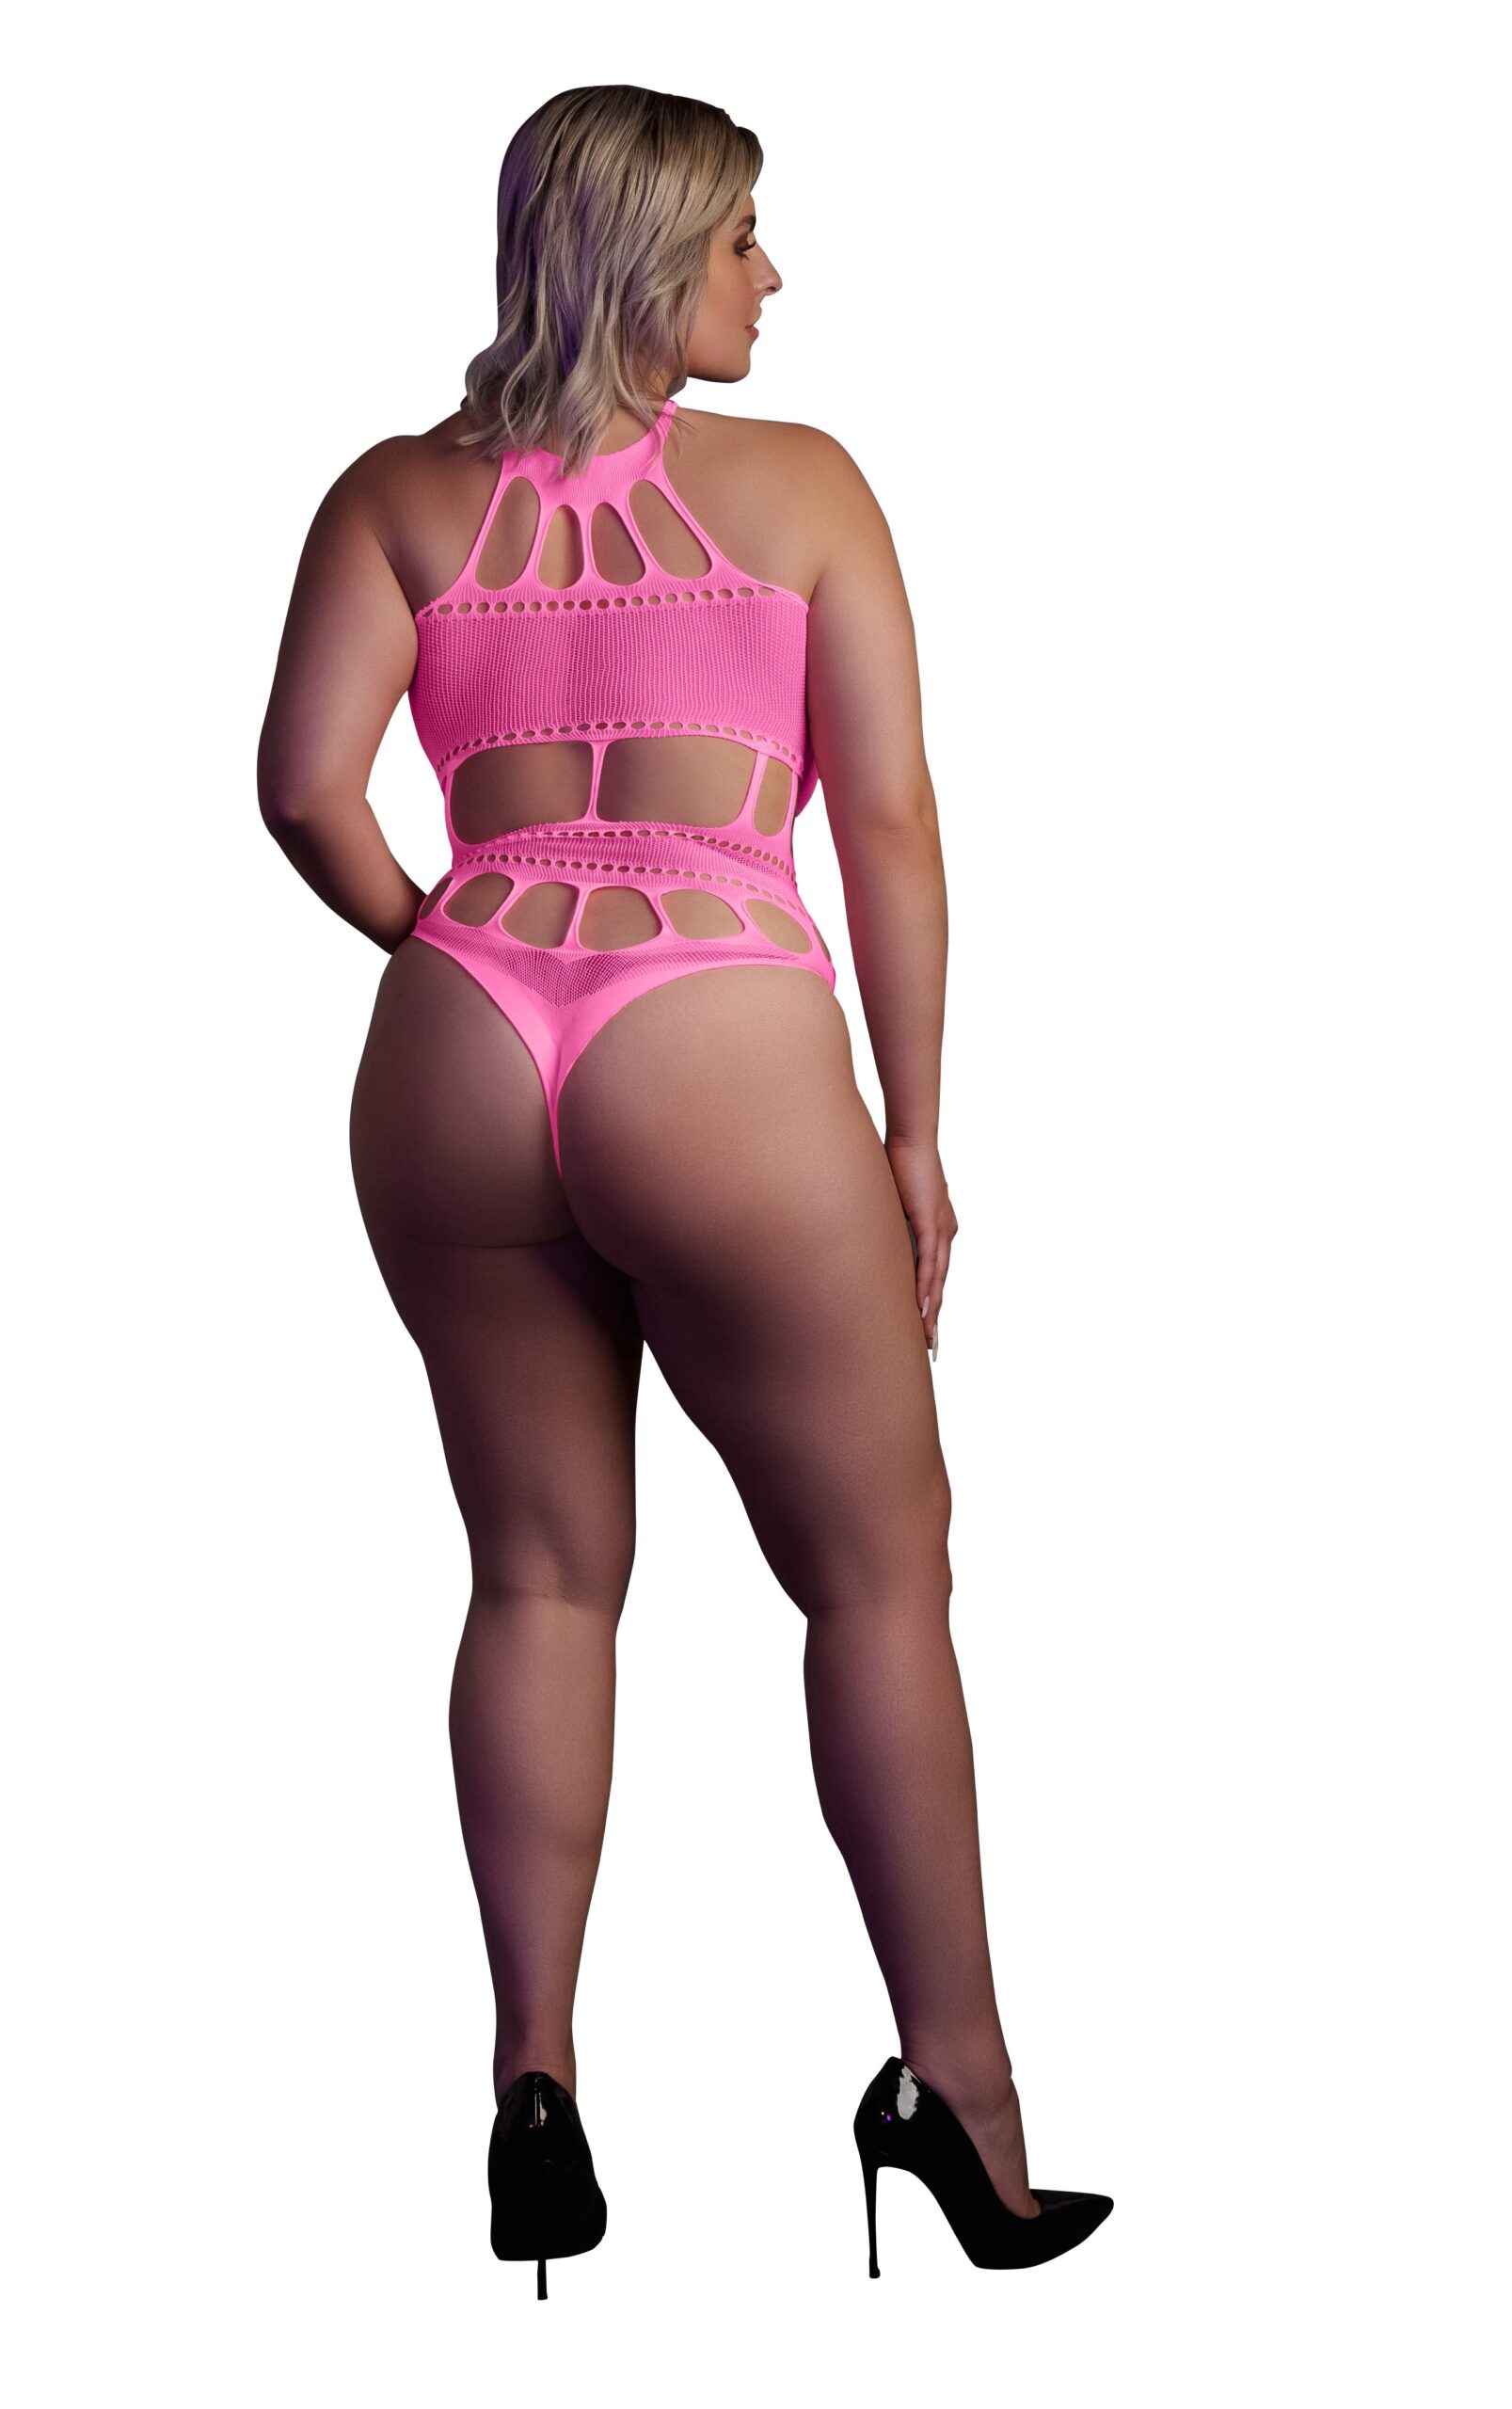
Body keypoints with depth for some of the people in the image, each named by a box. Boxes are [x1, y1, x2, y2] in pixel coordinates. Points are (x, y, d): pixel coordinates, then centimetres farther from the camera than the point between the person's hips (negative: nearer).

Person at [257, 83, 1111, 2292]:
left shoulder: (401, 495, 13)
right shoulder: (798, 483, 8)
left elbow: (307, 787, 0)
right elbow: (890, 821, 4)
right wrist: (918, 1135, 9)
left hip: (456, 1046, 4)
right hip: (719, 1034, -3)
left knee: (545, 1571, 15)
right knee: (878, 1572, 8)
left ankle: (539, 2084, 15)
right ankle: (961, 2093, 12)